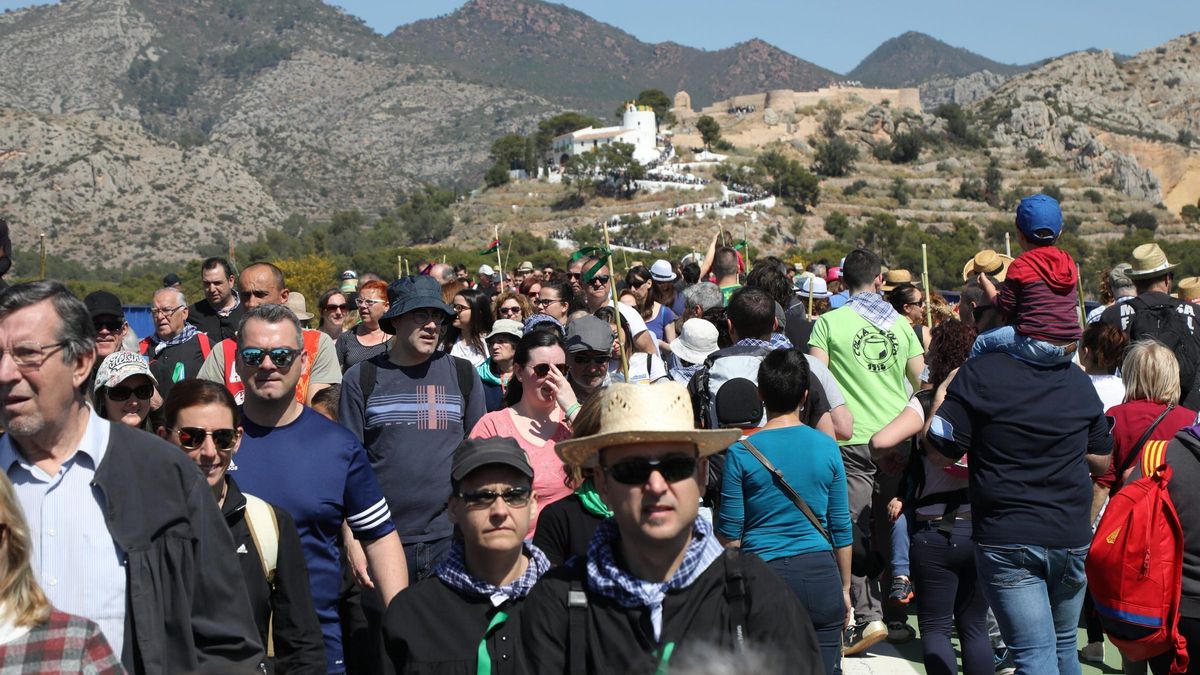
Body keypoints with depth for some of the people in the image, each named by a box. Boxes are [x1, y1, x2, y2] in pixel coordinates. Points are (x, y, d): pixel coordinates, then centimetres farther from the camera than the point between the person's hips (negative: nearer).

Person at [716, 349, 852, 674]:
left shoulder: (741, 452, -5)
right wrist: (845, 589, 16)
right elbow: (841, 528, 6)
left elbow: (729, 534, -2)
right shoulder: (828, 448, 0)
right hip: (820, 574, 2)